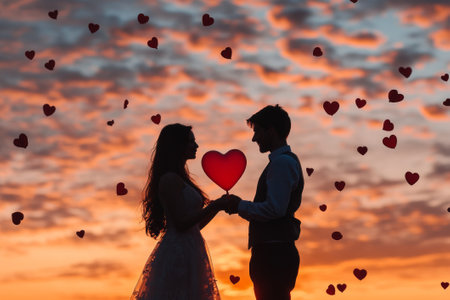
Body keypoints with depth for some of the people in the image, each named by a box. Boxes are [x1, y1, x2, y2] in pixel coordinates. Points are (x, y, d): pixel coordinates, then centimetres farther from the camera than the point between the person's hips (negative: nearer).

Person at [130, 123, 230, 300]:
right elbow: (181, 223, -17)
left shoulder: (179, 179, 20)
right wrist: (214, 206, -12)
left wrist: (218, 205, 11)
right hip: (178, 253, -10)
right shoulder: (169, 179, -10)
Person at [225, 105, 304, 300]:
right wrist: (240, 206, 12)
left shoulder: (282, 163, -12)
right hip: (276, 252, 11)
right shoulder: (287, 161, 21)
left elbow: (274, 209, -21)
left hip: (273, 254, -11)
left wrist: (240, 206, -8)